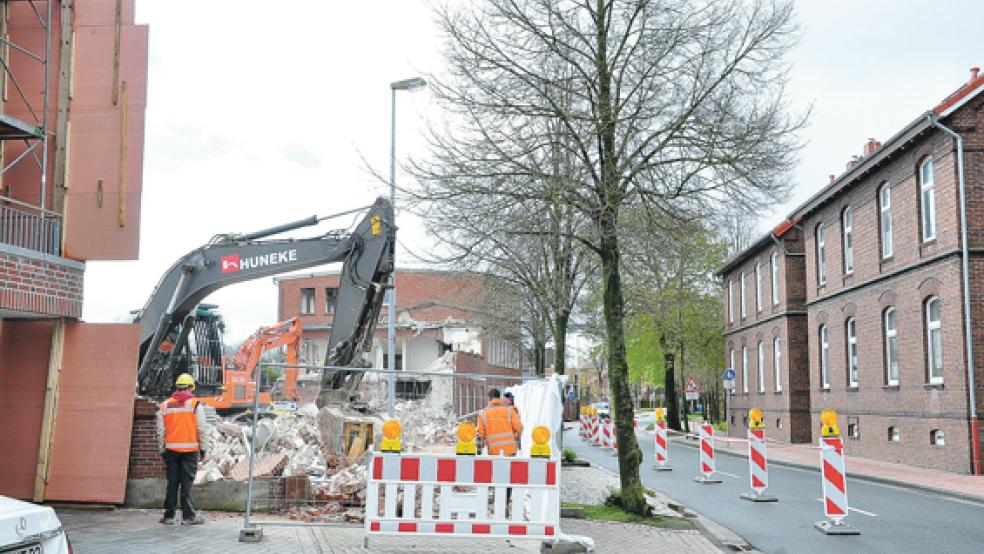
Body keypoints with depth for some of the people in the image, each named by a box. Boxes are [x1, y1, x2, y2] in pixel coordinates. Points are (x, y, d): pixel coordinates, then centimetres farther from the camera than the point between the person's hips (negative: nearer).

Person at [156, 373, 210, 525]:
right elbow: (202, 429, -4)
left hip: (171, 449, 3)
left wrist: (162, 450, 16)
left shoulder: (165, 405, 8)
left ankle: (169, 515, 12)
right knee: (187, 483, -1)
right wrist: (204, 448, 3)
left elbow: (160, 431, 9)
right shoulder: (195, 404, -2)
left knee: (172, 483, 9)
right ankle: (188, 516, 1)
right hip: (190, 449, -3)